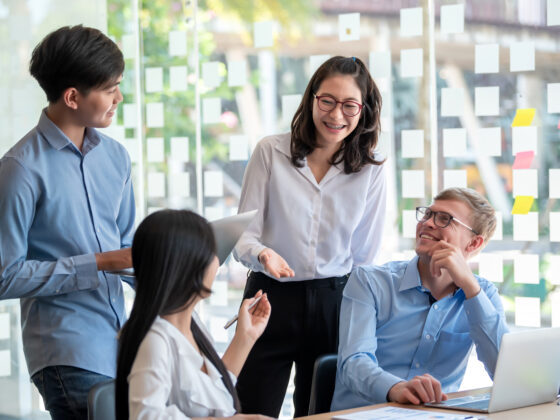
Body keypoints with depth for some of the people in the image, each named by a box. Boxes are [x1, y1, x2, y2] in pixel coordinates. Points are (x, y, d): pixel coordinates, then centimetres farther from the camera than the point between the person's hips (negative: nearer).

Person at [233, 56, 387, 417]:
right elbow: (244, 234, -3)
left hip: (334, 303, 2)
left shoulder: (371, 171, 2)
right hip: (271, 297, -1)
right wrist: (262, 254, -24)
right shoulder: (271, 152, -3)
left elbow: (365, 256, 6)